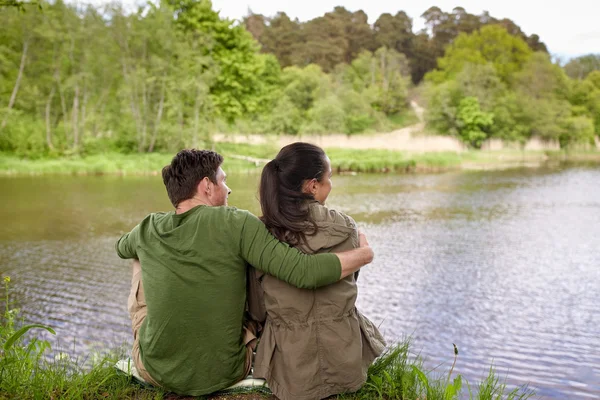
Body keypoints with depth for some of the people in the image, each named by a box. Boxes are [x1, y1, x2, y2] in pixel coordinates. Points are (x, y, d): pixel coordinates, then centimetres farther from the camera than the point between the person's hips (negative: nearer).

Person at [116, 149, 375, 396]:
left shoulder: (148, 229, -5)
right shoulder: (236, 224, -18)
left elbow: (122, 248, 20)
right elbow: (307, 273, -25)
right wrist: (364, 254, -8)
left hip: (155, 371, 2)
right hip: (222, 375, -2)